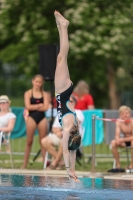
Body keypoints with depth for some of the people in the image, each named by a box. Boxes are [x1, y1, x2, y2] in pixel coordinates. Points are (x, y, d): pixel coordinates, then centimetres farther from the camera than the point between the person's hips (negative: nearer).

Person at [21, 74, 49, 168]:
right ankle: (25, 163, 4)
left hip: (42, 118, 2)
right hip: (31, 118, -1)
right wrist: (39, 105, -6)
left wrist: (33, 107, -7)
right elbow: (28, 106, -9)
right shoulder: (28, 93, 3)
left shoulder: (45, 94, 7)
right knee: (29, 141, 0)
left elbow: (45, 107, -5)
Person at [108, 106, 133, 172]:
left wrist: (123, 139, -37)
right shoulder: (119, 121, -12)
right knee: (113, 142, -21)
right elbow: (117, 135, -16)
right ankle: (118, 166, -14)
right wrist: (118, 139, -39)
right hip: (124, 140, 4)